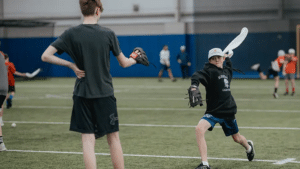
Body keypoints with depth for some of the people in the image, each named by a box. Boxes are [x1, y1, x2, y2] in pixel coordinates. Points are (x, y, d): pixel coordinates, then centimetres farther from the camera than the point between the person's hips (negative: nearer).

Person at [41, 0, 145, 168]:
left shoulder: (71, 34, -4)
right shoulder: (108, 34, -4)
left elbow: (46, 56, -8)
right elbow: (124, 63, 5)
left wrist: (71, 65, -2)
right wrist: (134, 59, 26)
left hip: (82, 94, 0)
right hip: (105, 93, 0)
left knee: (88, 139, 2)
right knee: (113, 138, 10)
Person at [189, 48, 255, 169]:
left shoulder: (227, 71, 6)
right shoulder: (209, 71, -11)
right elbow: (197, 76, -36)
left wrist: (228, 58, 24)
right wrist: (194, 86, -53)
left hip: (228, 112, 4)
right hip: (213, 112, -4)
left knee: (237, 138, 19)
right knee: (199, 129, -29)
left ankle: (248, 147, 56)